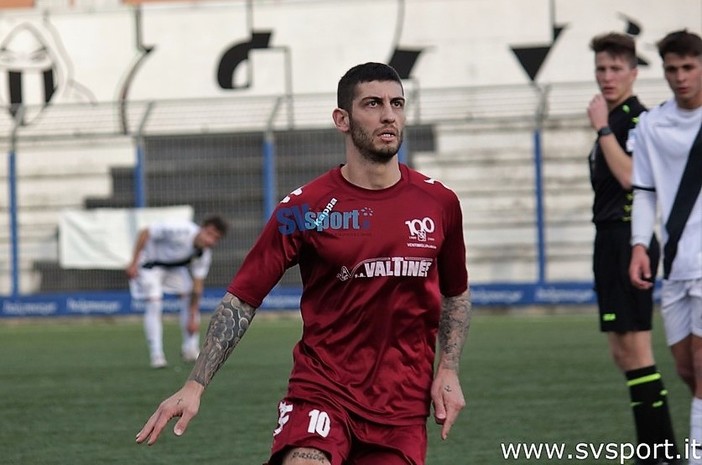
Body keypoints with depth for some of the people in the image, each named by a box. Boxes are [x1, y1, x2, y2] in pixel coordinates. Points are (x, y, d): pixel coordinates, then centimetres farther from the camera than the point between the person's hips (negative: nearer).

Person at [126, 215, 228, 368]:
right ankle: (156, 355, -15)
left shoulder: (205, 254, -16)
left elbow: (197, 286, -12)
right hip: (150, 262, -6)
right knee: (154, 304, -19)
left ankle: (190, 350, 6)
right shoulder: (180, 230, -36)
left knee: (190, 297, -5)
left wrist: (193, 318, -14)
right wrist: (134, 263, -27)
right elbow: (145, 233, -27)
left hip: (174, 267, 6)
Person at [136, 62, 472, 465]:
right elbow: (242, 299, -4)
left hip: (403, 405, 3)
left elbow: (456, 294, 19)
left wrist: (448, 371, 5)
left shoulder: (440, 204, 3)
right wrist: (195, 385, -11)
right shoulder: (305, 209, -5)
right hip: (321, 391, -3)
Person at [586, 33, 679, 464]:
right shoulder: (615, 119, 18)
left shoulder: (635, 117, -12)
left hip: (628, 240, -11)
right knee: (622, 350, 11)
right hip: (611, 239, 11)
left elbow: (629, 174, -25)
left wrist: (602, 128, -22)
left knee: (634, 346, -12)